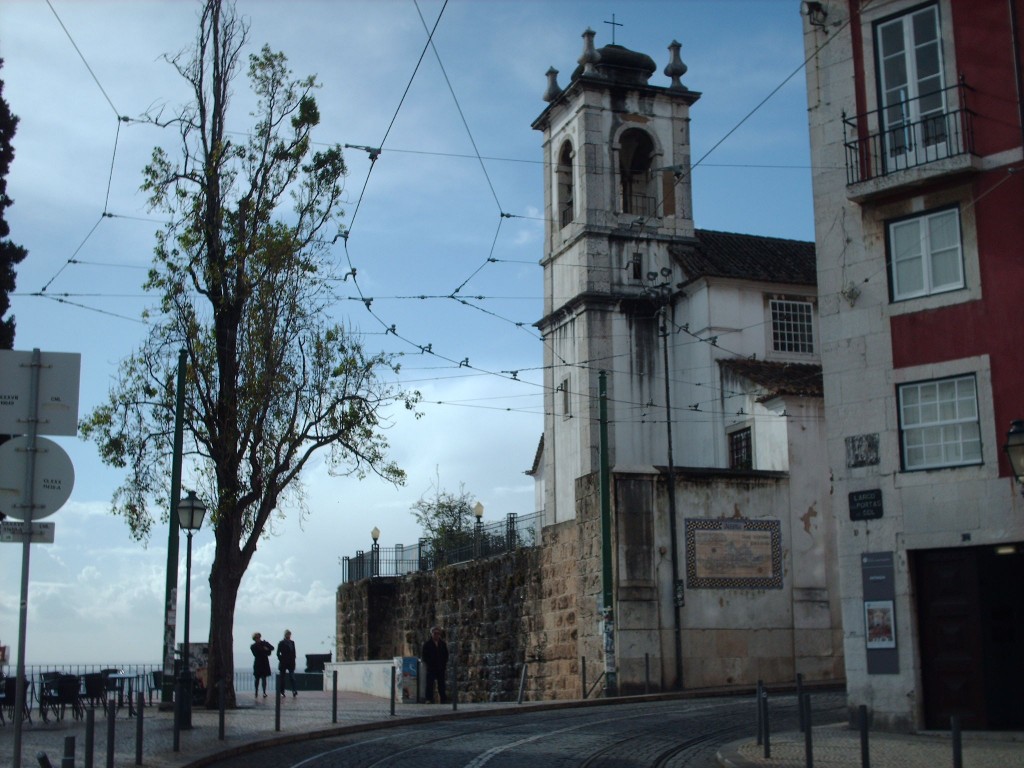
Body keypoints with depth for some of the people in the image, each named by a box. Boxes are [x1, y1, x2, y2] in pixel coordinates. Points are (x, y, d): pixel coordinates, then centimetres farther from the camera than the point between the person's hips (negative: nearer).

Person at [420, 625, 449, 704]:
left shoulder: (443, 644, 12)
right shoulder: (427, 644, 3)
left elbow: (446, 655, 15)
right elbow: (423, 655, 2)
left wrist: (445, 663, 3)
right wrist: (427, 664, -7)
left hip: (441, 667, 3)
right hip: (431, 668, -3)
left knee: (441, 684, 5)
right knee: (430, 684, -4)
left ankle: (444, 699, 7)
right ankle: (429, 699, -3)